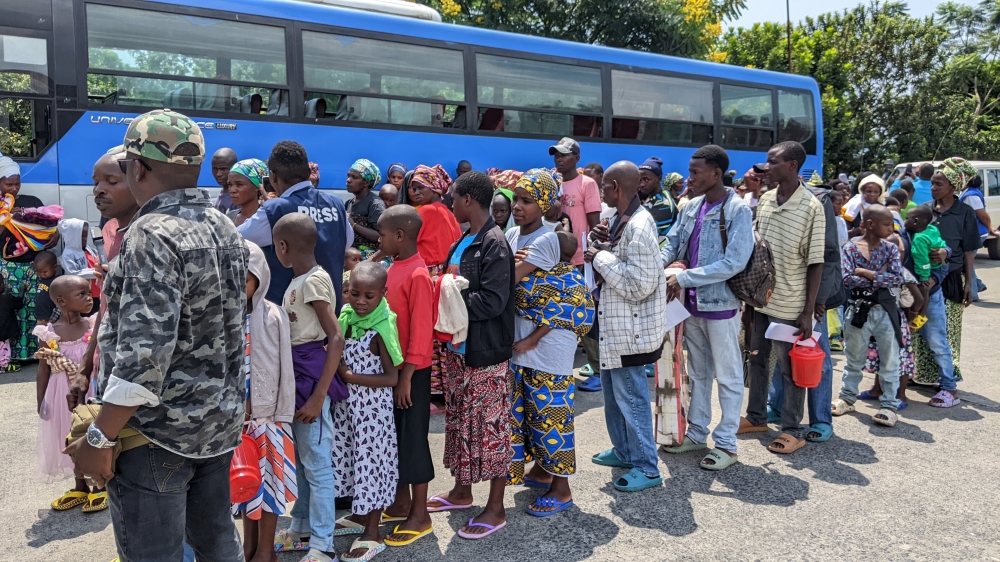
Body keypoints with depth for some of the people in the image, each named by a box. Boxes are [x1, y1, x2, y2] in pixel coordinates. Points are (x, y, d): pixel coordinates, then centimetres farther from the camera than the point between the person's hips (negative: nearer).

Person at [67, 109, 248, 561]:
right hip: (220, 423, 8)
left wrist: (98, 439, -18)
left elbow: (144, 353, -26)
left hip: (159, 434, -8)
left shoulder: (153, 234, -20)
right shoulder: (224, 228, 6)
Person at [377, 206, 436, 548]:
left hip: (412, 371, -8)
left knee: (413, 438, 2)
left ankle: (420, 515, 16)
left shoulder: (418, 275, -18)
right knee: (395, 435, 17)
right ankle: (401, 503, 32)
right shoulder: (393, 269, 8)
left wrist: (407, 375, -18)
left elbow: (421, 331, -19)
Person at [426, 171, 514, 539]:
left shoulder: (494, 244, -16)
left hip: (485, 353, -9)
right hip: (458, 347, 9)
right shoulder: (463, 242, 11)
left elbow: (493, 301, -23)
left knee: (489, 425, 2)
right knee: (460, 421, 19)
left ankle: (495, 509, 15)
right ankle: (462, 491, 36)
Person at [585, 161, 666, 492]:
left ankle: (646, 467, 15)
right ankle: (624, 451, 37)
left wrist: (600, 258, -19)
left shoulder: (639, 226, -22)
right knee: (613, 391, 21)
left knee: (630, 396, 1)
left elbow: (639, 284, -26)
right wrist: (608, 246, 2)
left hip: (631, 328, -10)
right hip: (616, 325, 10)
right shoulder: (625, 221, 8)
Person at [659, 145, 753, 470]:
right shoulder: (692, 206, 4)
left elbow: (734, 262, -22)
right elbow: (673, 243, 7)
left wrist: (684, 278, -22)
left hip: (720, 305, -7)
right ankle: (696, 434, 32)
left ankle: (726, 444, 19)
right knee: (697, 373, 18)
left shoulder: (738, 211, -15)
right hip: (692, 302, 7)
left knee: (727, 376, 7)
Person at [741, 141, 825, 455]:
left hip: (789, 306, -6)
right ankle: (756, 417, 34)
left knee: (791, 369, 7)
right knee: (756, 359, 17)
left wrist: (808, 312, -13)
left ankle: (793, 430, 22)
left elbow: (815, 263, -11)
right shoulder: (764, 200, 4)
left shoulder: (811, 207, -13)